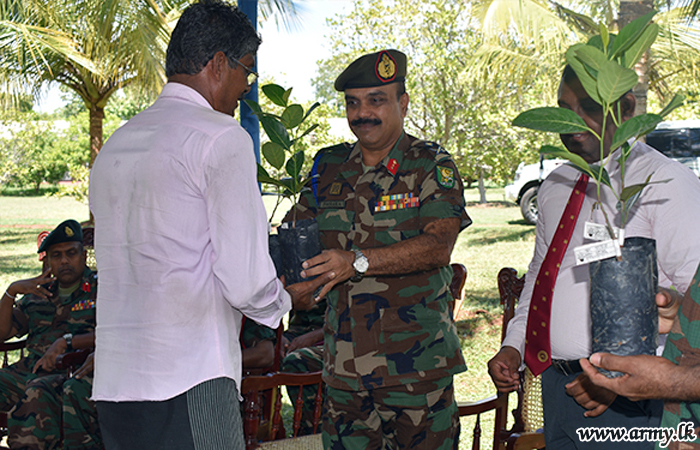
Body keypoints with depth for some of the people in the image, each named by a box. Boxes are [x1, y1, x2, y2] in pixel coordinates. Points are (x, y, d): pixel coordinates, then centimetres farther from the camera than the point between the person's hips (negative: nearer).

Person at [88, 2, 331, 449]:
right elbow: (245, 281, -15)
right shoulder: (221, 136, -8)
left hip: (113, 383, 8)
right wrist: (285, 298, 8)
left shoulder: (113, 147, 15)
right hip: (190, 383, -7)